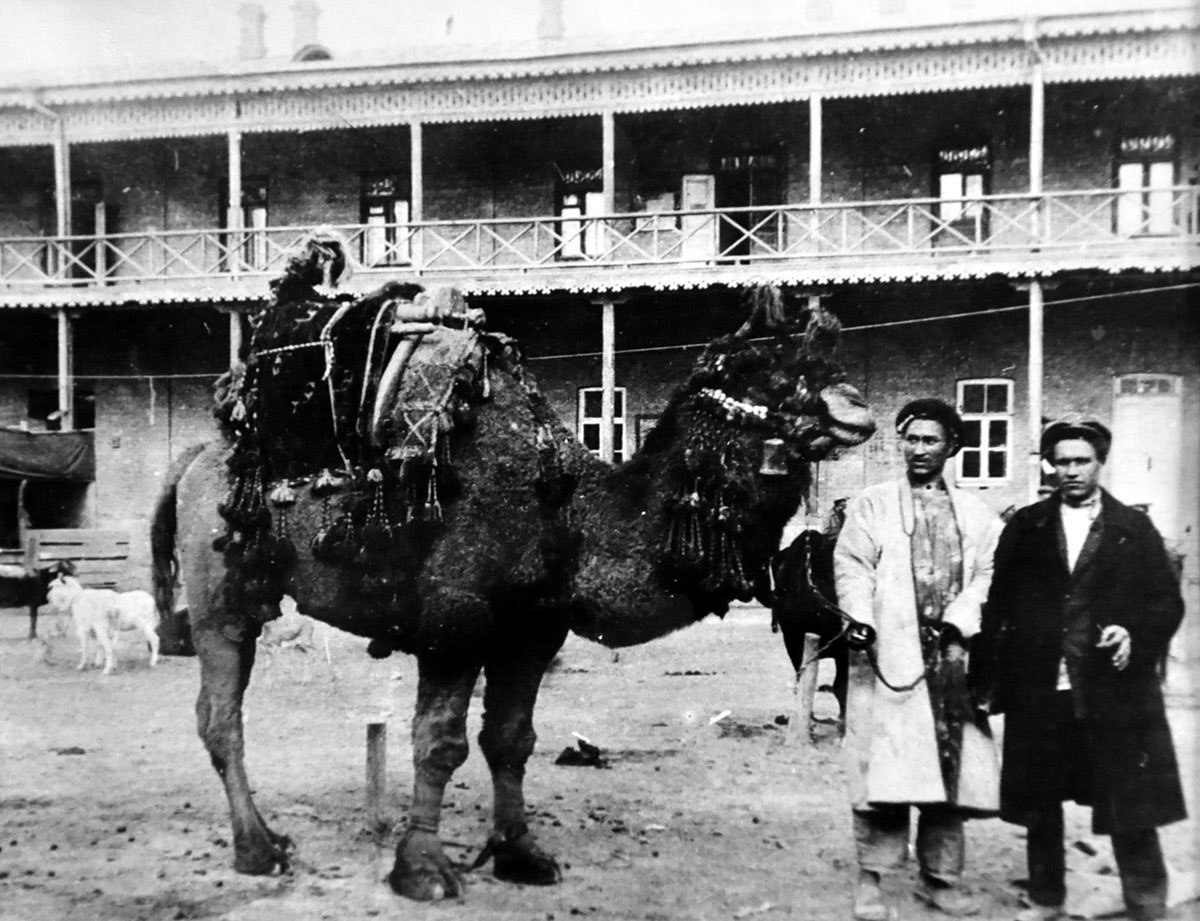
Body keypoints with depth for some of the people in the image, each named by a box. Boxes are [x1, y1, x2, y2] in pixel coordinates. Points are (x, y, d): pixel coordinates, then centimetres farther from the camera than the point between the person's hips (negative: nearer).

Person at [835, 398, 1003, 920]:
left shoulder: (975, 514, 15)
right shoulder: (870, 506, 8)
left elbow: (986, 574, 5)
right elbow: (852, 569, -2)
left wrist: (958, 624, -11)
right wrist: (863, 626, -16)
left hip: (952, 656, 3)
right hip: (891, 654, -3)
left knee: (951, 769, 6)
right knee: (885, 770, -6)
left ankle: (940, 878, 18)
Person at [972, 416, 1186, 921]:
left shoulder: (1135, 529, 7)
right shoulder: (1025, 527, 7)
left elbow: (1167, 601, 6)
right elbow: (997, 604, 4)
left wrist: (1136, 635, -14)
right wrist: (984, 679, -1)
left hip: (1114, 690, -1)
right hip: (1038, 691, 1)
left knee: (1132, 812, 1)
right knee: (1039, 804, 12)